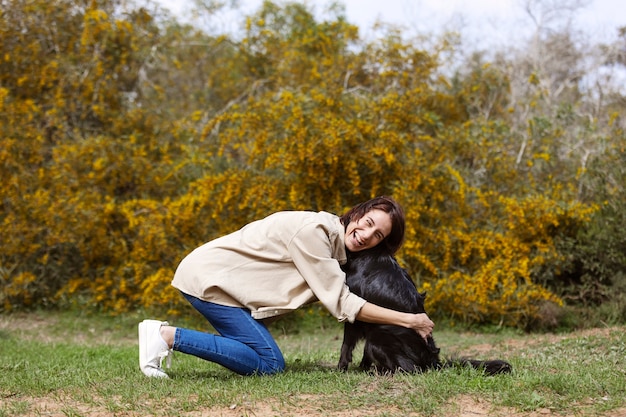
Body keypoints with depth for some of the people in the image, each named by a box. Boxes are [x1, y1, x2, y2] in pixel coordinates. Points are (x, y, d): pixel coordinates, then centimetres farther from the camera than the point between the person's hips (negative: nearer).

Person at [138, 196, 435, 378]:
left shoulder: (335, 246, 6)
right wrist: (409, 320, -20)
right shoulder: (313, 231, -22)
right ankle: (167, 336, -11)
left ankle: (166, 336, 10)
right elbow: (341, 303, -22)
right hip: (206, 277, -10)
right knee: (269, 364, -13)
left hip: (217, 277, 10)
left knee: (260, 361, 5)